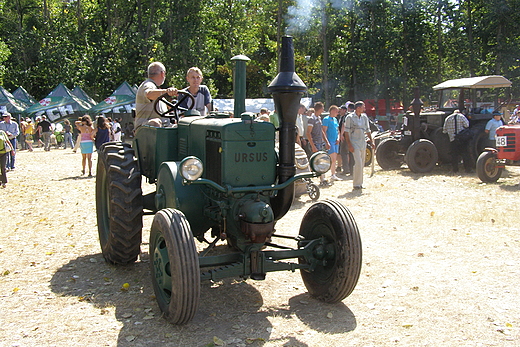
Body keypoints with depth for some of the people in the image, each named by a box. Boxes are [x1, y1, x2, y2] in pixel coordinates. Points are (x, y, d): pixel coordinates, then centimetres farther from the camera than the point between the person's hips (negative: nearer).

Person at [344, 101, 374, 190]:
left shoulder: (364, 117, 11)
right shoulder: (350, 118, -6)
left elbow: (367, 130, 19)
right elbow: (346, 132, -8)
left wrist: (371, 141, 11)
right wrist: (349, 145, -15)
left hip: (363, 143, 6)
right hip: (354, 143, -6)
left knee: (362, 164, 8)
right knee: (358, 163, -14)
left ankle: (360, 183, 17)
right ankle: (356, 184, -7)